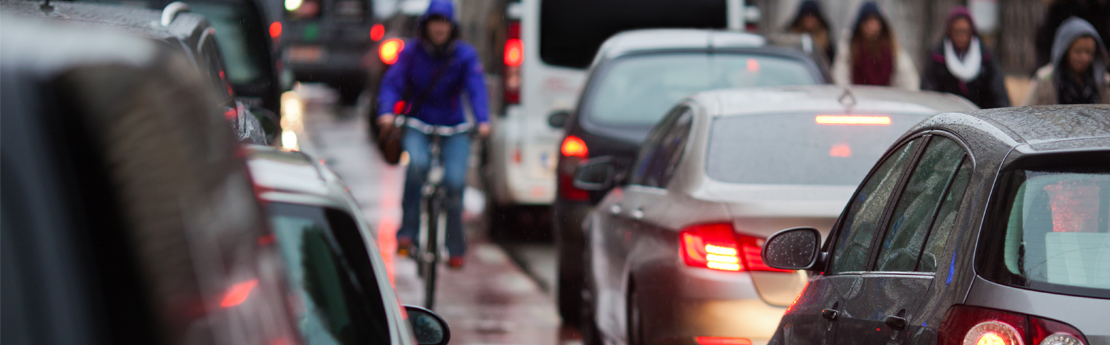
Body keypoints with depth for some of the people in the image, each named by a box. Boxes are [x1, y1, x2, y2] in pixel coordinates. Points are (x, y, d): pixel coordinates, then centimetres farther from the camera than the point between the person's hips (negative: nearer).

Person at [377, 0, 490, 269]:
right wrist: (387, 111, -32)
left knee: (455, 182, -13)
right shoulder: (412, 52, -3)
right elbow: (393, 82, -12)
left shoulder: (465, 55, -5)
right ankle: (408, 232, -21)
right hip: (418, 123, 0)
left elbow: (476, 88, -16)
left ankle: (455, 248, 4)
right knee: (417, 164, -30)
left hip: (453, 127, 0)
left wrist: (483, 120, -34)